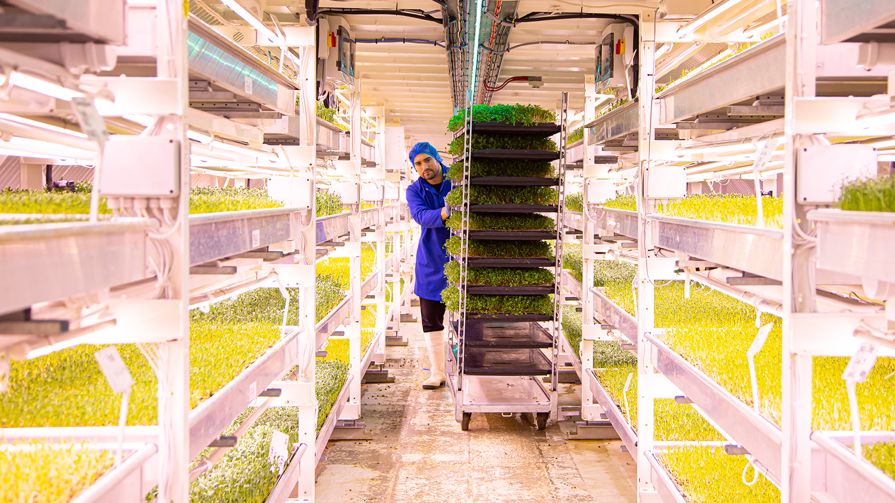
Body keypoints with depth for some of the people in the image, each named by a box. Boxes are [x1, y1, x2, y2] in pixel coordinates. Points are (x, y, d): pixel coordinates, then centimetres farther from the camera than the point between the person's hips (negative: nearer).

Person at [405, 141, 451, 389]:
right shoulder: (415, 191, 0)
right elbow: (422, 216, -20)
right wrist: (444, 213, -41)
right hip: (431, 264, 2)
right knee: (431, 321, 7)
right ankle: (437, 373, 18)